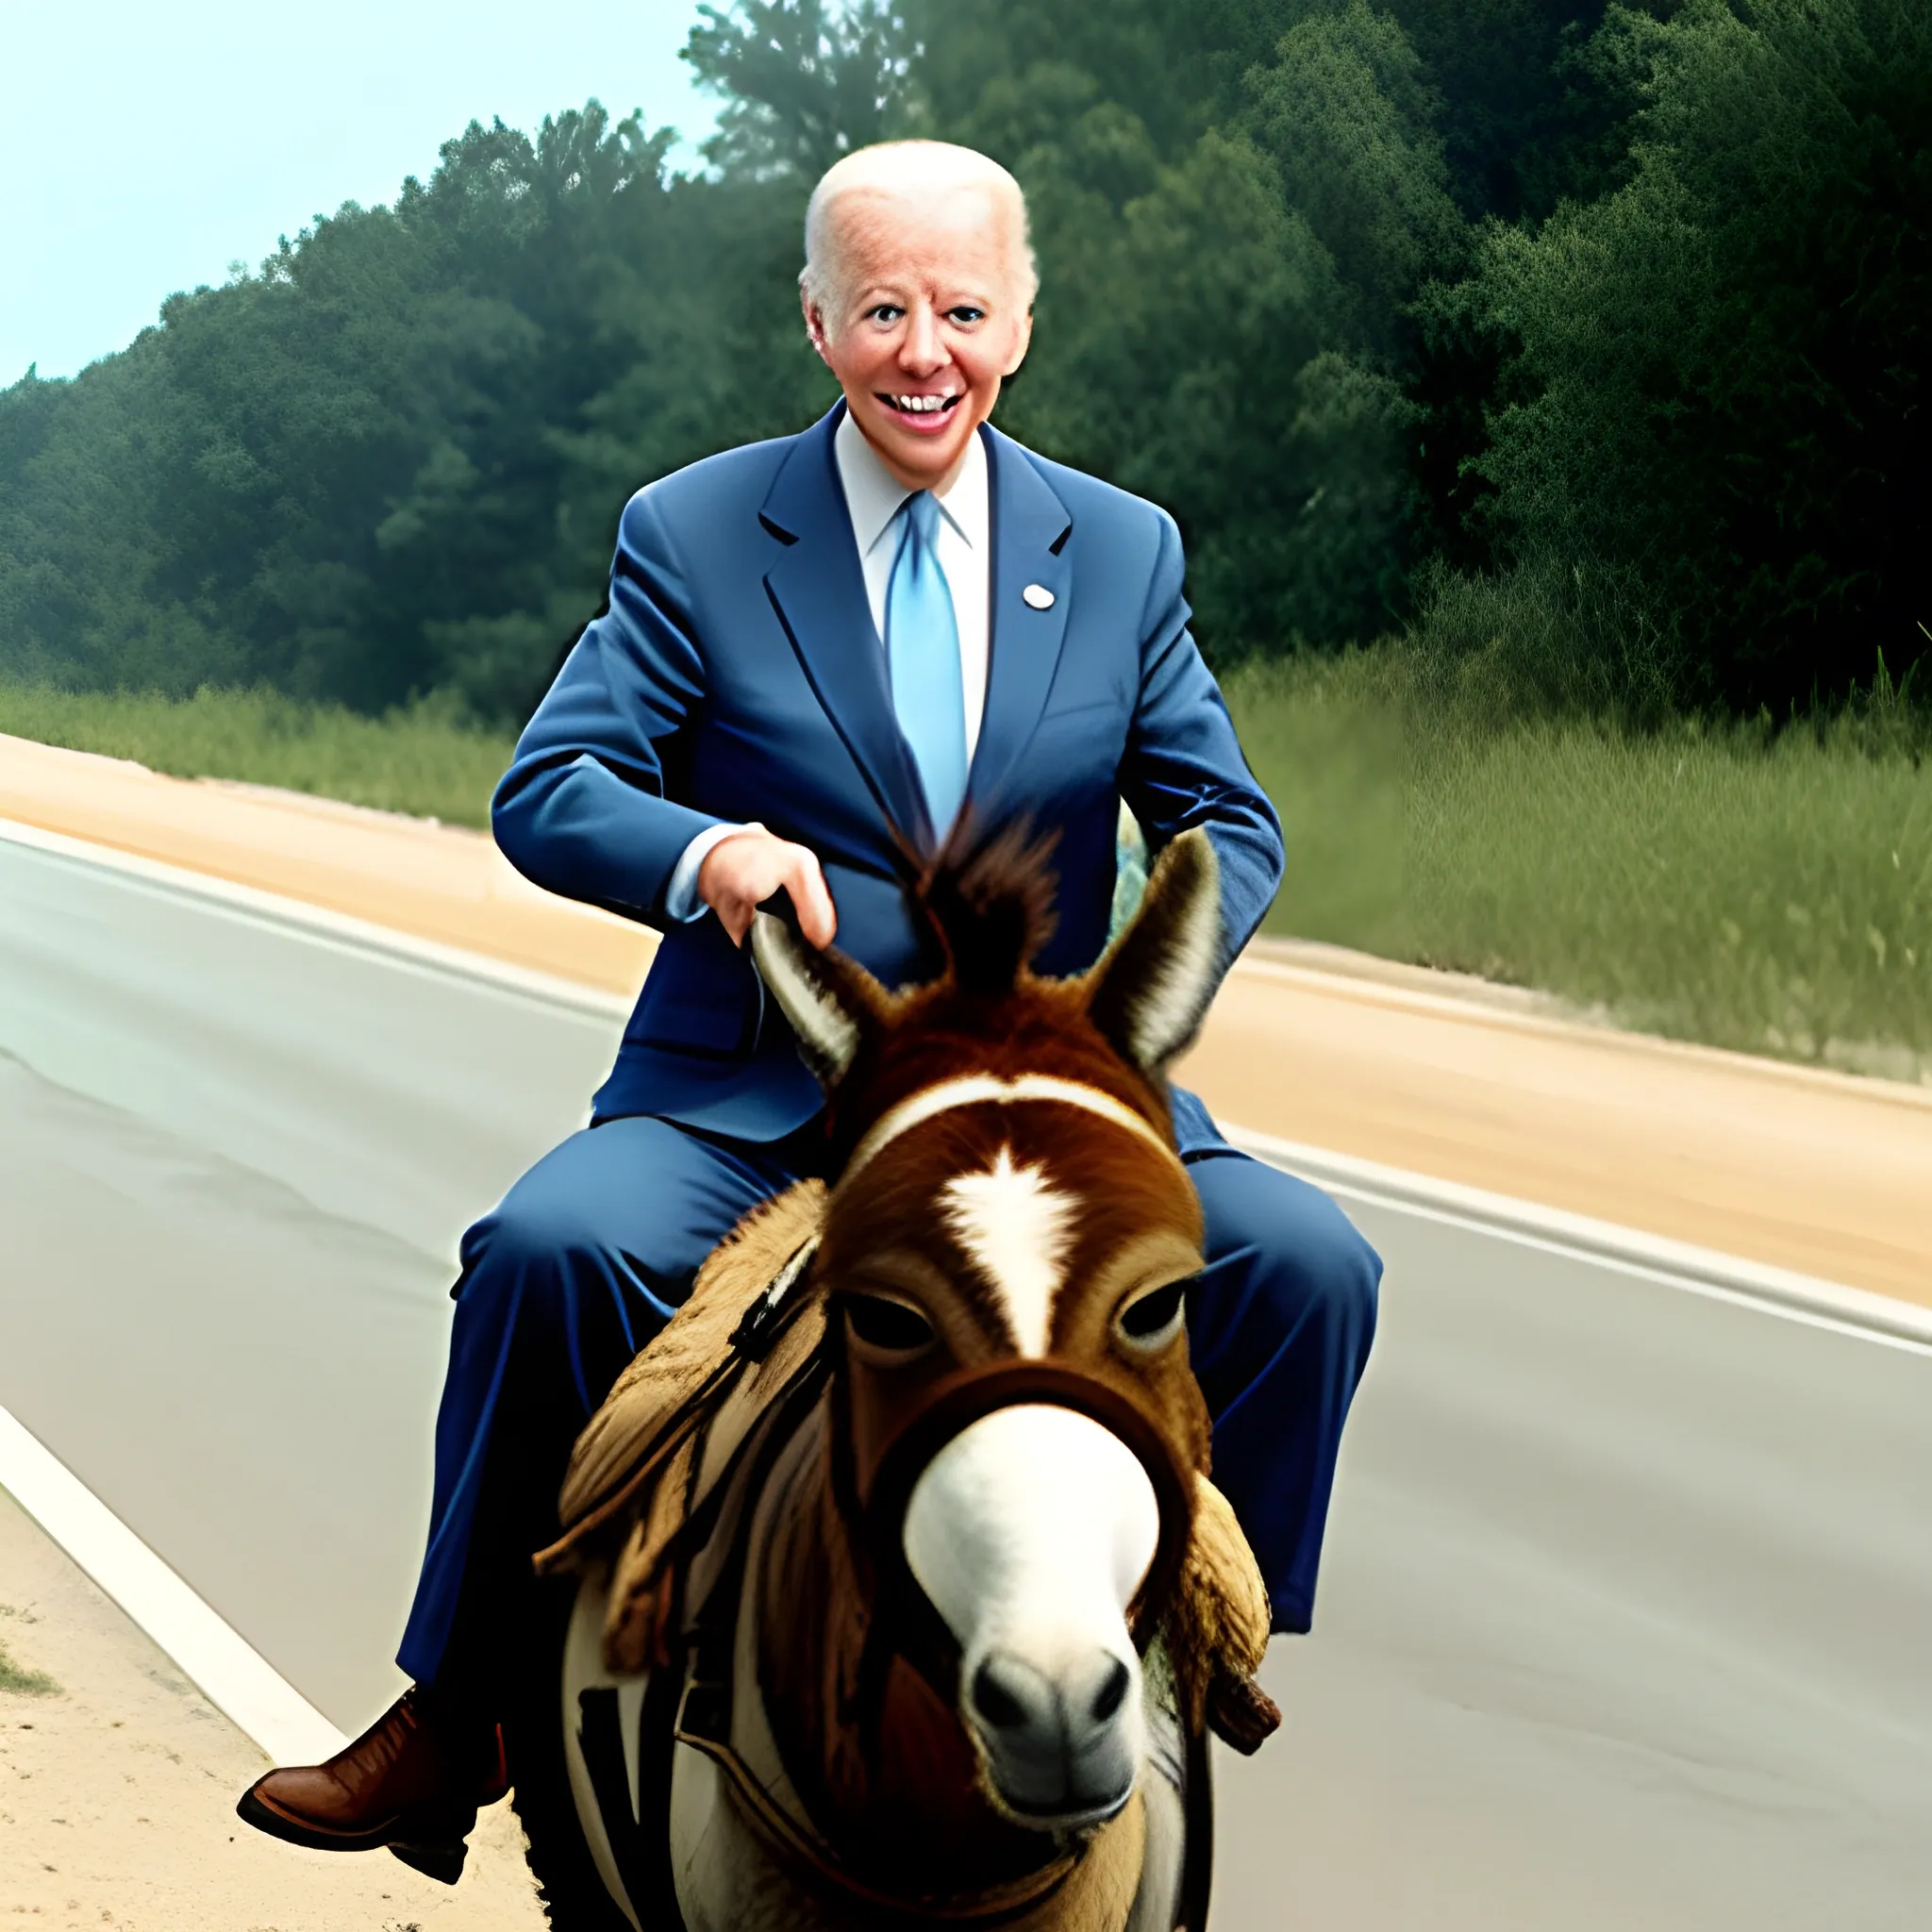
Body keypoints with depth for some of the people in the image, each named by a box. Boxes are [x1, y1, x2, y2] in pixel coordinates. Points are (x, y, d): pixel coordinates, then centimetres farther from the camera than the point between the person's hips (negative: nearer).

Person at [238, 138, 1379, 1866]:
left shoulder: (1123, 551, 8)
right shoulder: (693, 535, 1)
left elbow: (1227, 823, 8)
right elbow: (547, 793, -4)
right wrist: (702, 850, -28)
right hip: (750, 1091, -2)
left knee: (1308, 1265, -20)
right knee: (551, 1249, -30)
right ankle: (460, 1716, -14)